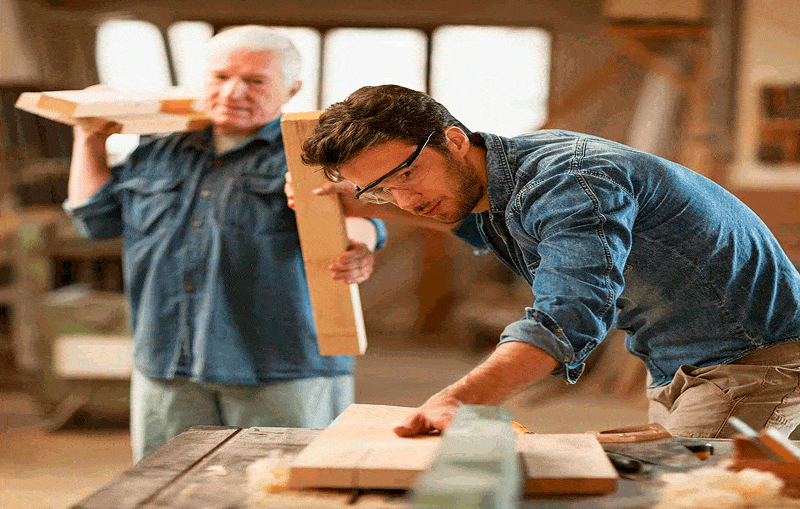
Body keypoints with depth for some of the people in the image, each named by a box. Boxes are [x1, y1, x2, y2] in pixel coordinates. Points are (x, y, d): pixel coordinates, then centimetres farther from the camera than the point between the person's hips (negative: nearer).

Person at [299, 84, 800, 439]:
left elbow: (567, 317, -43)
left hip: (756, 356, -9)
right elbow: (474, 222, 30)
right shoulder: (482, 187, 3)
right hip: (674, 374, 10)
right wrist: (363, 206, 14)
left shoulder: (571, 181, -28)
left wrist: (459, 400, -57)